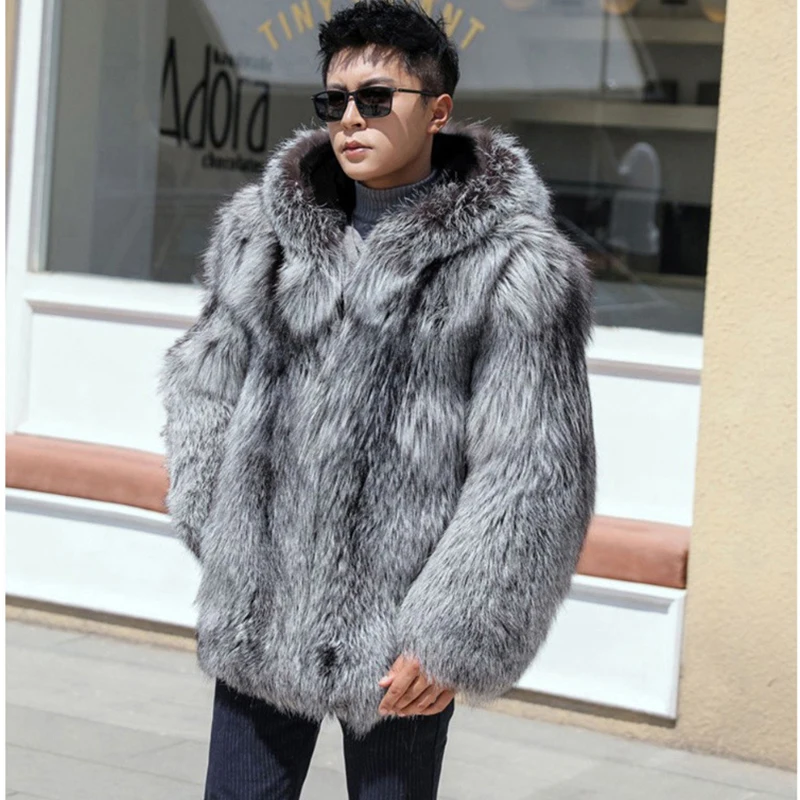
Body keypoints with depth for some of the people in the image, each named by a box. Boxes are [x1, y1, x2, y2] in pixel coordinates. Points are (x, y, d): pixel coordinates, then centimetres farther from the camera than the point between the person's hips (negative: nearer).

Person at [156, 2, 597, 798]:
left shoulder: (514, 268, -10)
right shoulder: (261, 229, 7)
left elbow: (532, 476, -12)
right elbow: (202, 381, 17)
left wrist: (455, 639, -13)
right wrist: (220, 537, 6)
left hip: (396, 637, -4)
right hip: (260, 609, 5)